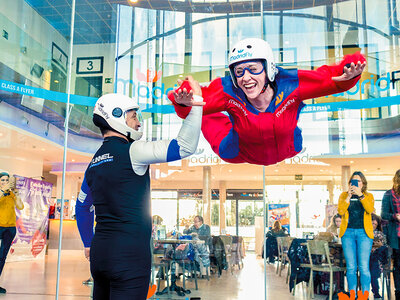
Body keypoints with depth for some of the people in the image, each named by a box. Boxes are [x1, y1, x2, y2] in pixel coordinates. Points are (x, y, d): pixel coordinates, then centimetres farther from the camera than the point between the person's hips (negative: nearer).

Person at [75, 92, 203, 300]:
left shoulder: (94, 163, 14)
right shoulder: (131, 151, -11)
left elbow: (83, 207, 25)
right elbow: (185, 146, -17)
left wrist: (89, 244, 35)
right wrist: (196, 106, -9)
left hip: (100, 253, 8)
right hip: (129, 253, -8)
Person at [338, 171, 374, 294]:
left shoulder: (368, 196, 10)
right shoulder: (344, 195, 11)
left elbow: (370, 210, -10)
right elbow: (340, 211, -5)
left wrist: (360, 194, -16)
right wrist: (349, 196, -11)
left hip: (364, 232, -1)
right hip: (348, 232, 1)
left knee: (364, 267, -5)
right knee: (351, 267, 2)